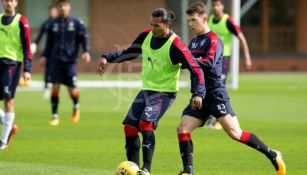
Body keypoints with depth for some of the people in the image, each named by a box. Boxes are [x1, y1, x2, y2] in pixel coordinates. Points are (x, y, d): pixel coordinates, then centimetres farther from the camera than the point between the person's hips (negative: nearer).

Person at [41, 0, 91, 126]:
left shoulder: (76, 22, 1)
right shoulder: (53, 24, 9)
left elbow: (84, 38, 1)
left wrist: (86, 51, -13)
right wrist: (44, 56, 8)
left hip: (70, 60, -2)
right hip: (56, 60, 2)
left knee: (71, 89, -2)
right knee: (55, 86, -7)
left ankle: (76, 107, 30)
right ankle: (55, 116, 1)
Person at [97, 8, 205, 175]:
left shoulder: (175, 46, -20)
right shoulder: (146, 36, -1)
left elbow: (195, 70, -19)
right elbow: (130, 53, 18)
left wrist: (197, 94, -29)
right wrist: (108, 58, 8)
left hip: (164, 92, -7)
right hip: (146, 90, 7)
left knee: (146, 123, -27)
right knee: (129, 127, 0)